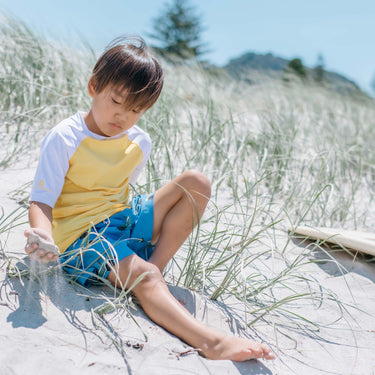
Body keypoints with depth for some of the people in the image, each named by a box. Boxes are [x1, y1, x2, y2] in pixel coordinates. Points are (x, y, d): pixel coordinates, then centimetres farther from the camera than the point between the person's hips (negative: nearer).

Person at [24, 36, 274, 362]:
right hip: (81, 234, -6)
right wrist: (44, 235, -40)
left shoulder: (139, 143, 4)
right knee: (143, 275, -34)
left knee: (196, 183, -7)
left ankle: (156, 264, -14)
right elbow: (41, 201, -17)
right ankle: (212, 343, -48)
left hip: (123, 217, 7)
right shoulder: (63, 139, -13)